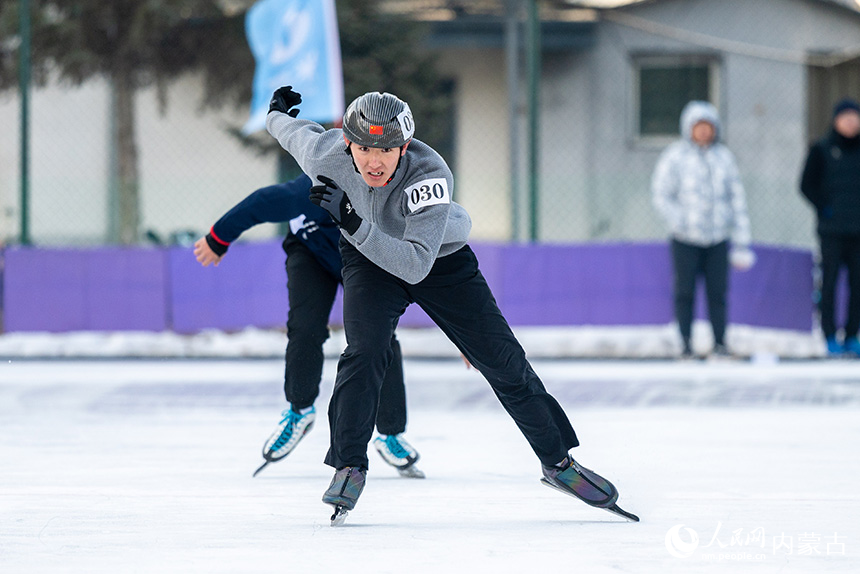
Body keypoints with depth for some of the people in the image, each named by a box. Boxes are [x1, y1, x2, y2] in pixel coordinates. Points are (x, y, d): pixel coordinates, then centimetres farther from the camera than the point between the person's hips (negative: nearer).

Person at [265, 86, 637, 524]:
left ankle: (558, 462, 15)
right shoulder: (325, 155, -29)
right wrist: (277, 116, 19)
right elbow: (298, 133, -3)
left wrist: (355, 224, -53)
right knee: (365, 349, -24)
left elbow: (415, 265, -44)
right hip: (368, 258, 1)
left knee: (502, 361, 0)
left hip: (442, 259, -1)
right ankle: (349, 467, -12)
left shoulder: (430, 175, -38)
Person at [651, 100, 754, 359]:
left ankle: (720, 342, 9)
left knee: (718, 291, 0)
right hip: (685, 240, -2)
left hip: (718, 238, 2)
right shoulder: (675, 156, -3)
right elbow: (661, 194, -2)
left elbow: (737, 199, 11)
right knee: (684, 291, 0)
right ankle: (686, 343, 11)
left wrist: (741, 243, 8)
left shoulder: (724, 157, 8)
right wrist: (679, 221, -17)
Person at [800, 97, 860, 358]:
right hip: (832, 230, -3)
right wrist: (824, 207, -7)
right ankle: (830, 338, 0)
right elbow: (807, 185, 3)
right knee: (830, 282, -5)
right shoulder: (821, 150, 1)